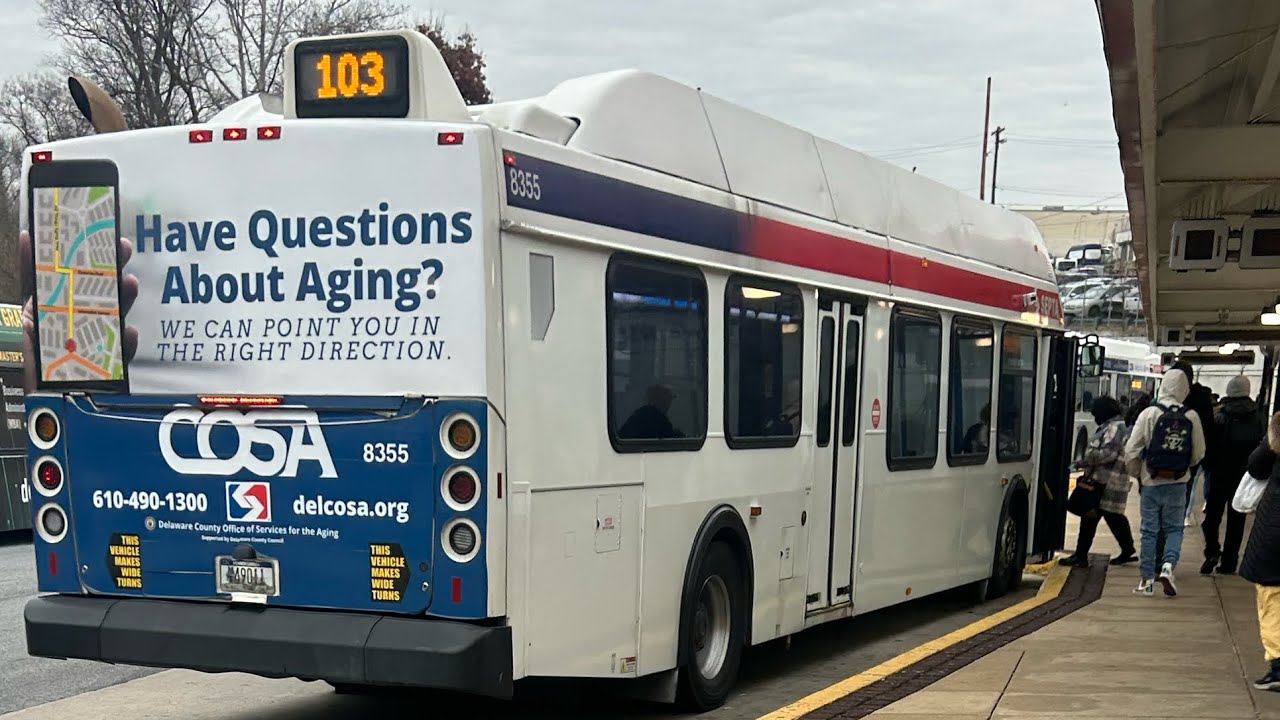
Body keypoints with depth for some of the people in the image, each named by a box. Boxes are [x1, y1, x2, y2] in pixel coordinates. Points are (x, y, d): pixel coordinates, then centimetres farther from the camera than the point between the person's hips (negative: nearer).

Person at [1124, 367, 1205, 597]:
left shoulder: (1149, 414, -11)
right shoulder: (1191, 417, -8)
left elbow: (1131, 451, -9)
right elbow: (1199, 453, 1)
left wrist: (1136, 473, 9)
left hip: (1151, 483, 0)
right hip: (1178, 483, 1)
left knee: (1149, 531, 9)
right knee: (1174, 528, 14)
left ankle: (1147, 580, 11)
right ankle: (1168, 564, -8)